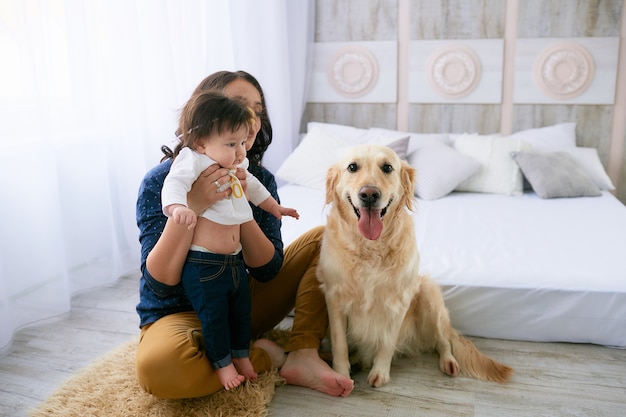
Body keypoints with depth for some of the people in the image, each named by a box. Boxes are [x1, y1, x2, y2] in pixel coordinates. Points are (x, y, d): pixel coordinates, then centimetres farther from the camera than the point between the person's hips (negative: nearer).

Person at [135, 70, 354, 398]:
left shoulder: (259, 179, -6)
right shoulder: (161, 181, -17)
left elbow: (268, 270, -10)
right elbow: (159, 283, -23)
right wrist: (190, 207, -37)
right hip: (180, 313, -4)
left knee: (325, 238, -4)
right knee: (157, 366, -38)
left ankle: (302, 355, -14)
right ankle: (266, 355, -11)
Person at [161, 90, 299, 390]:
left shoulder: (236, 167, 10)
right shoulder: (192, 161, -15)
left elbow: (253, 186, 29)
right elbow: (174, 185, -32)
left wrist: (274, 206, 38)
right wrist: (178, 207, -52)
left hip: (234, 261, 8)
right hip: (203, 264, -8)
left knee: (242, 308, 18)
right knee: (214, 315, 2)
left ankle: (241, 355, 38)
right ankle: (222, 363, 24)